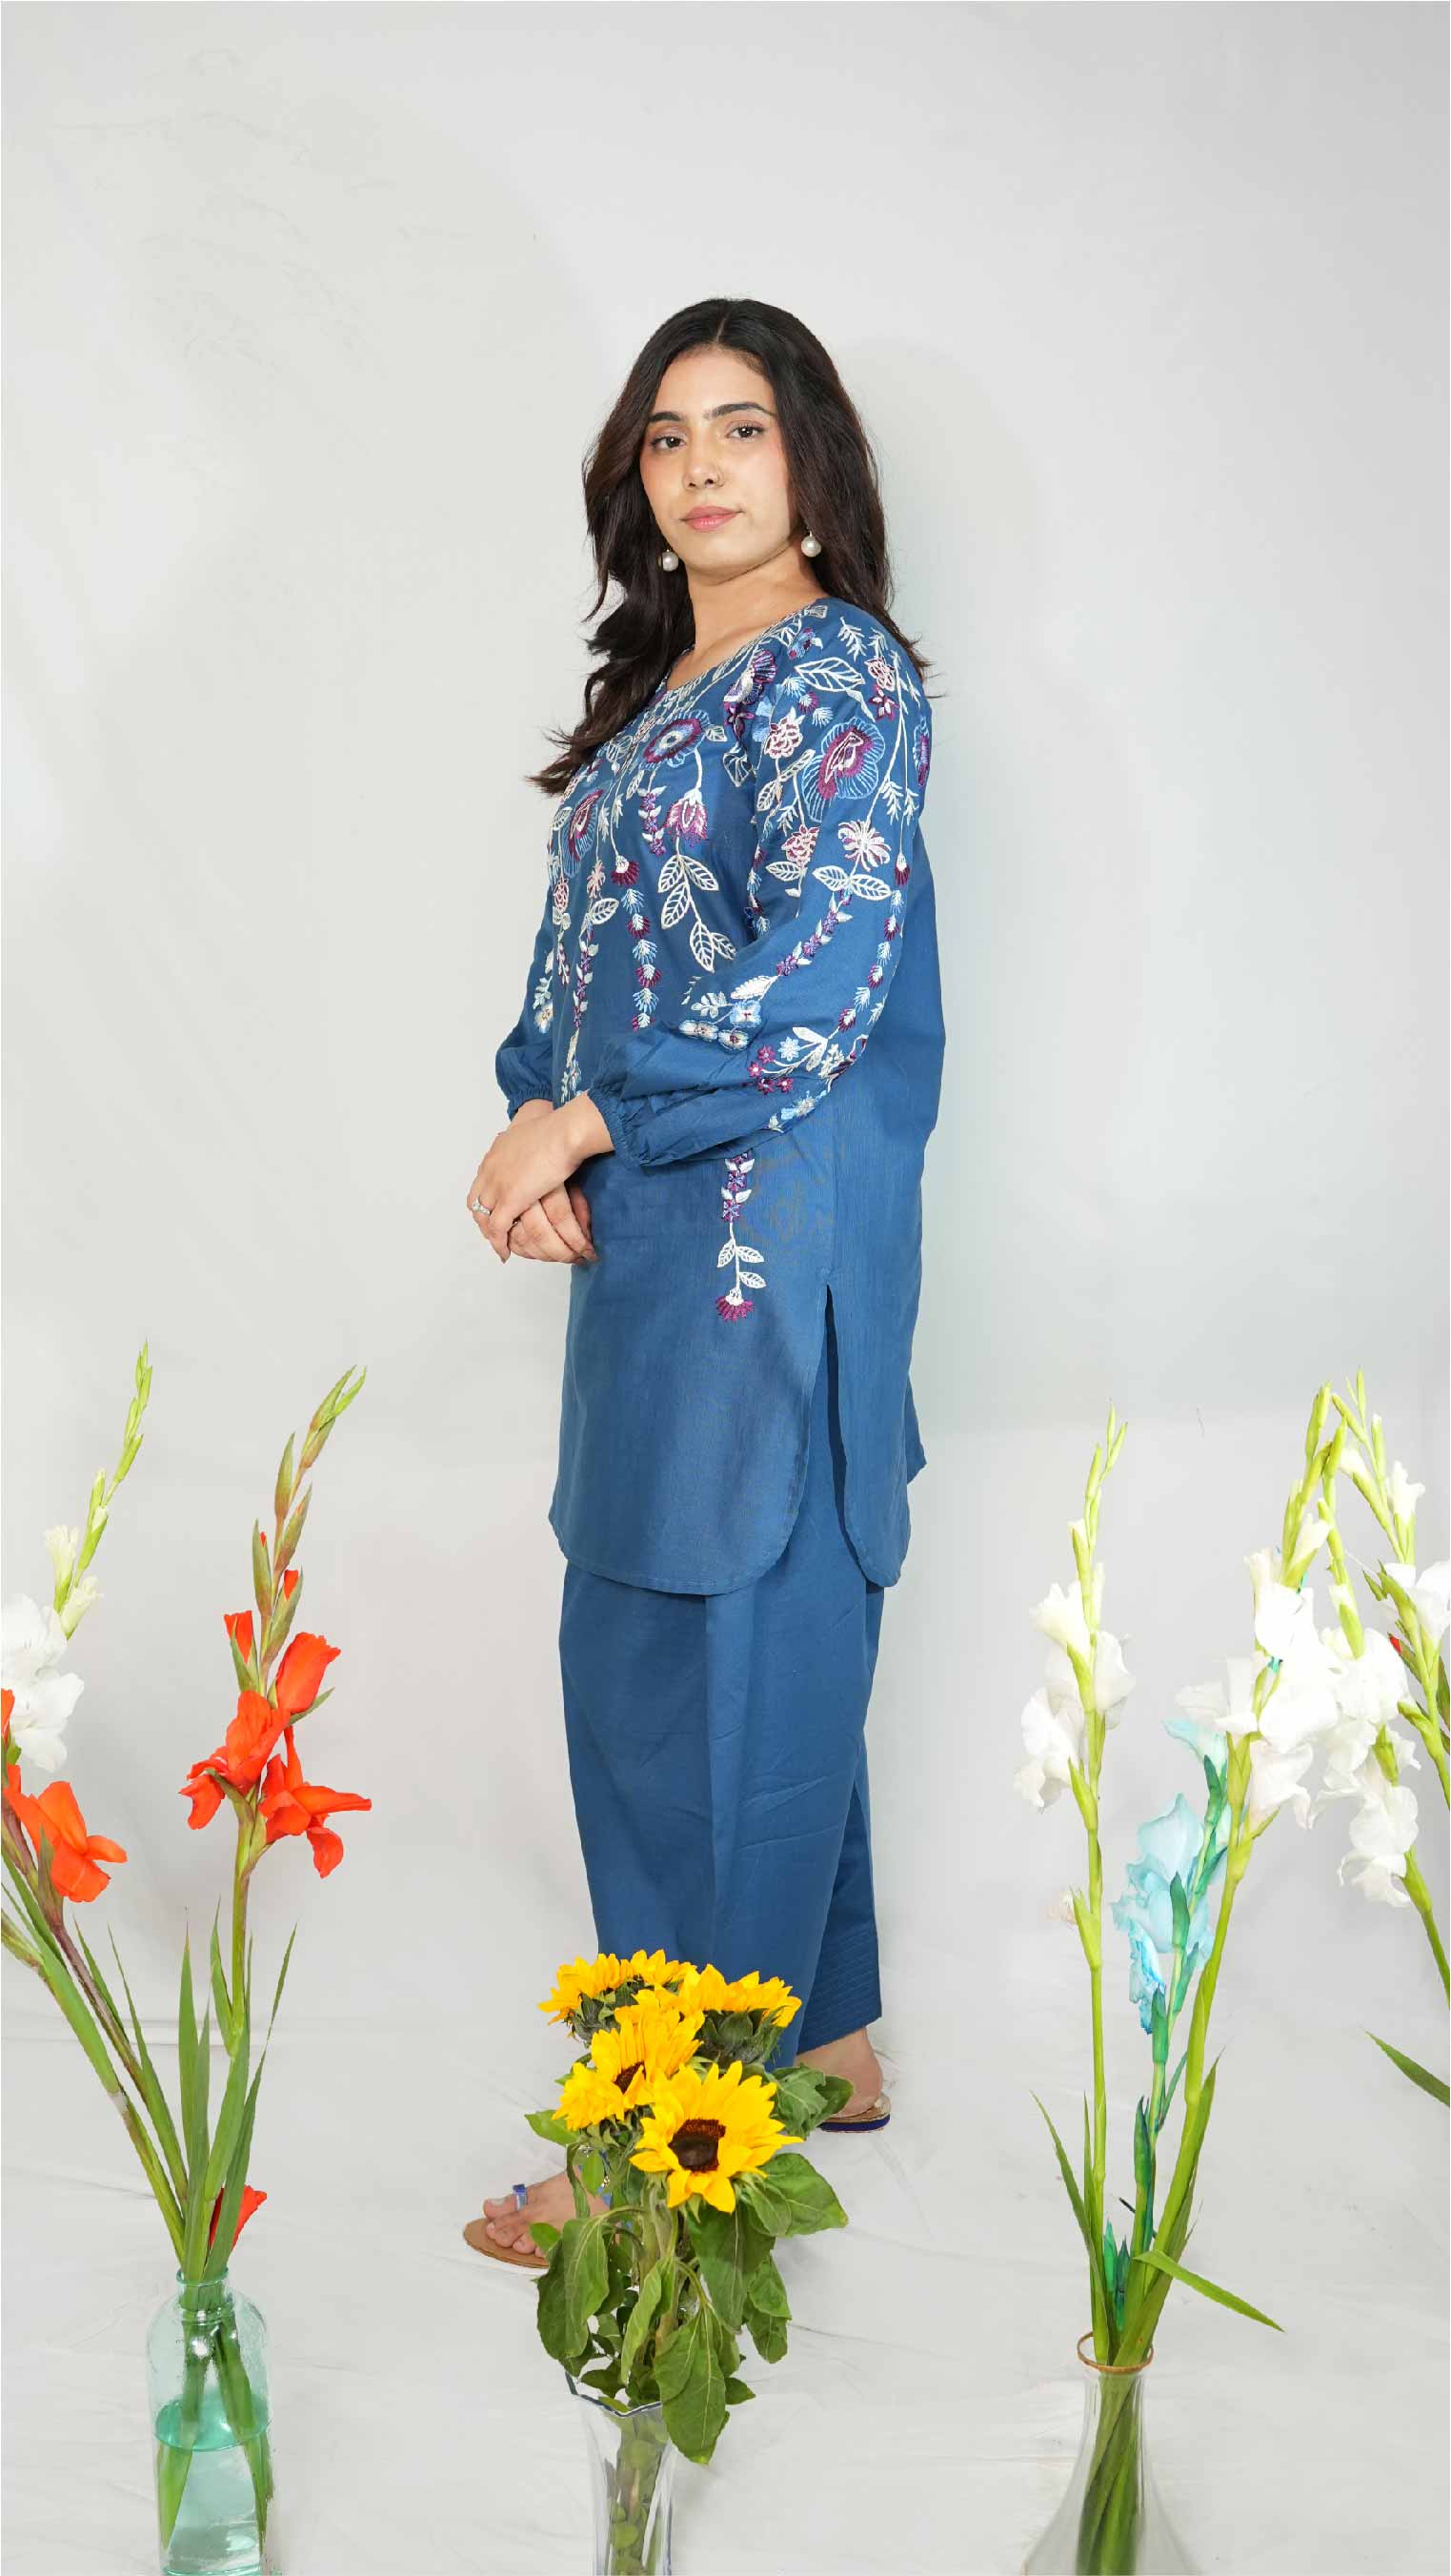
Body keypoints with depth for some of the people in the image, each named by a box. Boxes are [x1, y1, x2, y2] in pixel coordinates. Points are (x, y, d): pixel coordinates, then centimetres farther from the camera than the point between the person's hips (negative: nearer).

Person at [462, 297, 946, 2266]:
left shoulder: (838, 674, -8)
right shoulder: (659, 690, 18)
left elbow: (821, 976, -18)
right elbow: (582, 947, 17)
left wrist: (582, 1122, -14)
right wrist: (539, 1116, -2)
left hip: (765, 1228, -9)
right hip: (652, 1222, 9)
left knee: (714, 1658, -4)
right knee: (756, 1648, 15)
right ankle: (822, 2042, 28)